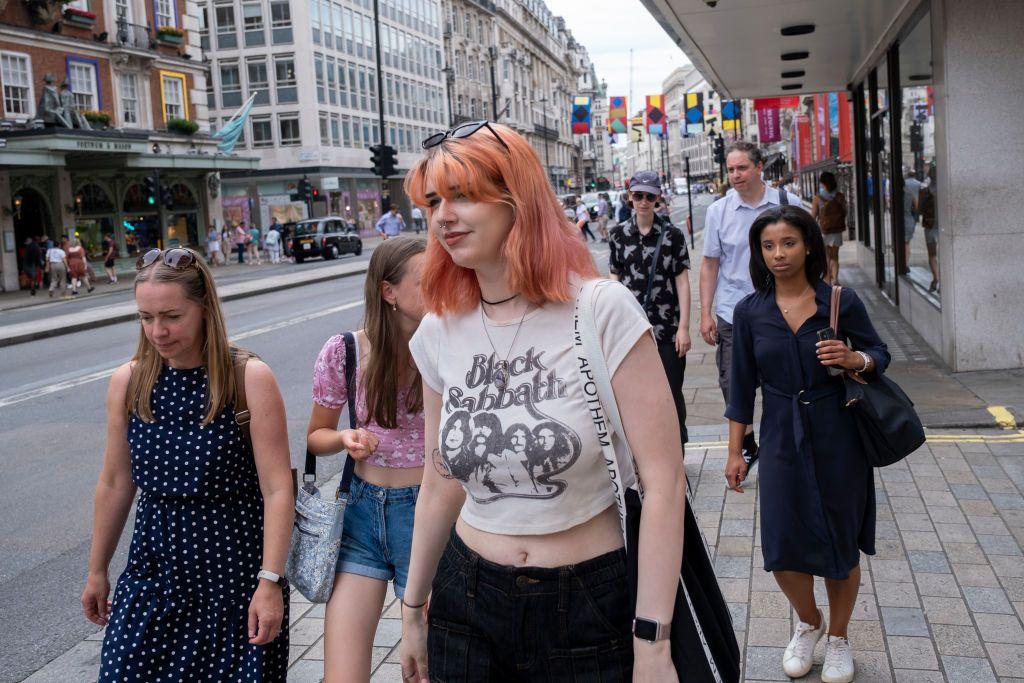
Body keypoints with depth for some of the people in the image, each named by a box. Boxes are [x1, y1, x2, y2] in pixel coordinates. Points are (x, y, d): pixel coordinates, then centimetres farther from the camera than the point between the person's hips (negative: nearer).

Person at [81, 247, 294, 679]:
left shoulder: (249, 377, -12)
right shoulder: (128, 382, 0)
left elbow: (277, 488, -13)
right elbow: (115, 483, 10)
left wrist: (270, 581, -17)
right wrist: (97, 571, 16)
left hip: (235, 572, -3)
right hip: (155, 568, 4)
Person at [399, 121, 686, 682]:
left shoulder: (602, 310, -15)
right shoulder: (439, 333, -1)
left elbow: (663, 478, -16)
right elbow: (440, 485, 8)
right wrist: (413, 607, 15)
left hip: (591, 608, -4)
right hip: (468, 602, 4)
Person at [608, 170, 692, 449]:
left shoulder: (673, 234, -1)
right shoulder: (619, 234, 5)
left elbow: (682, 282, -1)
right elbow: (615, 280, 8)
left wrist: (684, 327, -7)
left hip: (668, 330, -2)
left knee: (671, 393, 3)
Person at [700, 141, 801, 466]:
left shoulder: (788, 204, 0)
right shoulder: (718, 210, 1)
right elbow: (710, 264, 4)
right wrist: (705, 314, 0)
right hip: (732, 315, 1)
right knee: (733, 388, 4)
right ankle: (747, 448, 25)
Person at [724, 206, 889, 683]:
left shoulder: (842, 301, -5)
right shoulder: (750, 311, -1)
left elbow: (880, 353, 5)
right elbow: (742, 386, 3)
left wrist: (856, 360, -18)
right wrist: (735, 451, 3)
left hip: (838, 436, -1)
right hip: (782, 440, 1)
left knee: (842, 544, 10)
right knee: (782, 548, 2)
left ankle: (838, 636, 34)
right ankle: (808, 623, 33)